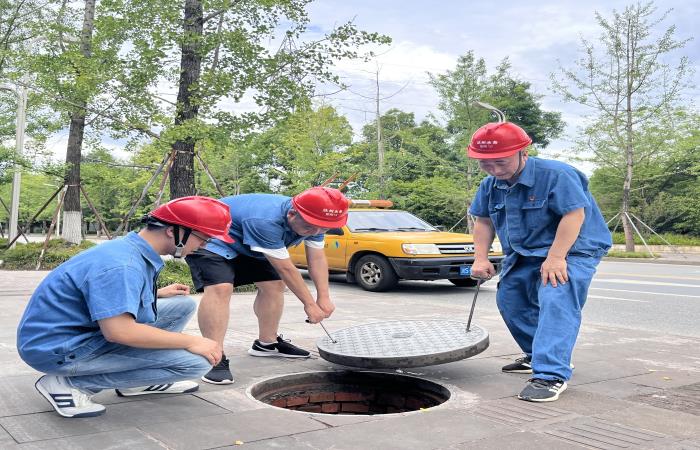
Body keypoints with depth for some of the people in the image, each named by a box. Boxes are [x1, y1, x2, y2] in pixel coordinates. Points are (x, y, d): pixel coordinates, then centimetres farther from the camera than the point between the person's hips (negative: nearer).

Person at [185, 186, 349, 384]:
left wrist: (324, 297, -15)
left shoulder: (313, 220, -14)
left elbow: (317, 258, -7)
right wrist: (310, 304, -23)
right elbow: (286, 269, -32)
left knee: (274, 284, 5)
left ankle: (266, 343, 21)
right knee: (220, 287, -29)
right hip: (210, 240, -9)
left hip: (246, 246, 9)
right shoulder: (265, 221, -40)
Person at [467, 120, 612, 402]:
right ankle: (537, 356, 32)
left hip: (570, 250, -8)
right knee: (509, 301, 14)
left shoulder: (556, 175, -23)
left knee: (555, 302, -27)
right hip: (523, 255, 8)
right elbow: (483, 221, 9)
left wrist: (555, 258, -32)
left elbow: (575, 214, -28)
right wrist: (481, 258, 0)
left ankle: (552, 375, -30)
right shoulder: (490, 185, -1)